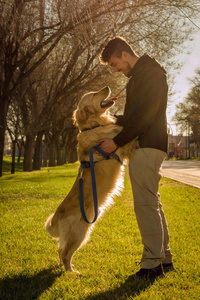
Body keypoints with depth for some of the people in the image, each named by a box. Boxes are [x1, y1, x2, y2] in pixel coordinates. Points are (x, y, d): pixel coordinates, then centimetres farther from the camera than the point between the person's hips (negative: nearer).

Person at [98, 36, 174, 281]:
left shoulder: (151, 73, -10)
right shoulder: (139, 76, 22)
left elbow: (144, 115, -19)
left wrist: (117, 142, -15)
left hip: (147, 147, -10)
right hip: (143, 147, 10)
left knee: (146, 204, -9)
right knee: (152, 204, 12)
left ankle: (152, 265, -2)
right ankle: (164, 259, 20)